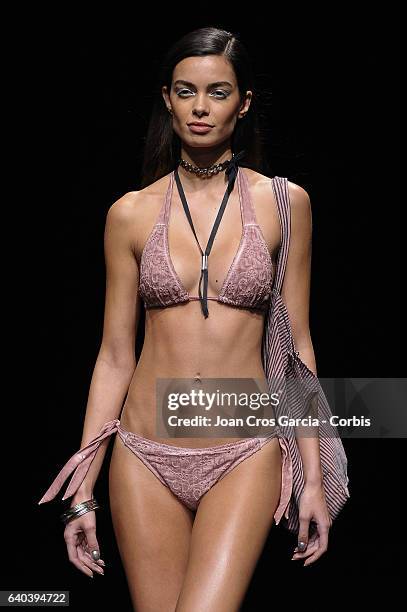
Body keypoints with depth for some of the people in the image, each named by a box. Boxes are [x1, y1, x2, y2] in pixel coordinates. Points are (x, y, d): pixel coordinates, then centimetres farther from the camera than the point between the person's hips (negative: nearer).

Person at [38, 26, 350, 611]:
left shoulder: (284, 203, 1)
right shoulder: (131, 214, 3)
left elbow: (296, 344, 4)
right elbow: (115, 355, 5)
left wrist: (314, 476, 0)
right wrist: (82, 492, 4)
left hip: (245, 456, -1)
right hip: (146, 456, 1)